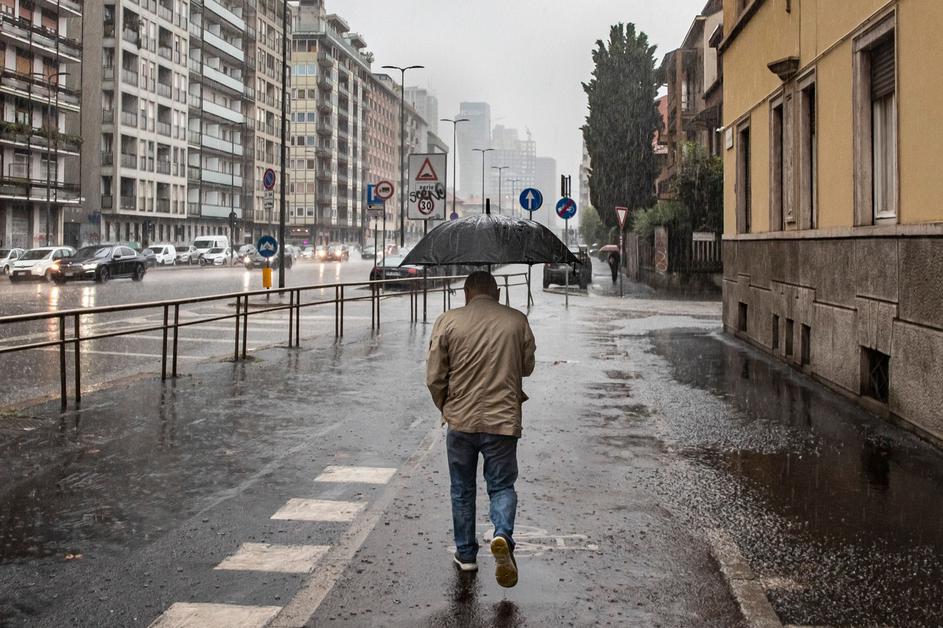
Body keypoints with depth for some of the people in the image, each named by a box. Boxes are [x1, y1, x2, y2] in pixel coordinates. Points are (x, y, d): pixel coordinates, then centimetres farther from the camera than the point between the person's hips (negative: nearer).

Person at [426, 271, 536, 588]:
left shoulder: (447, 322, -4)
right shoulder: (517, 321, 0)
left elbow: (434, 377, -3)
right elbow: (527, 368, 11)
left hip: (460, 419, 0)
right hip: (503, 420, 0)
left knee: (462, 490, 16)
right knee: (502, 486, 11)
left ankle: (466, 554, 24)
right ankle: (503, 535, -16)